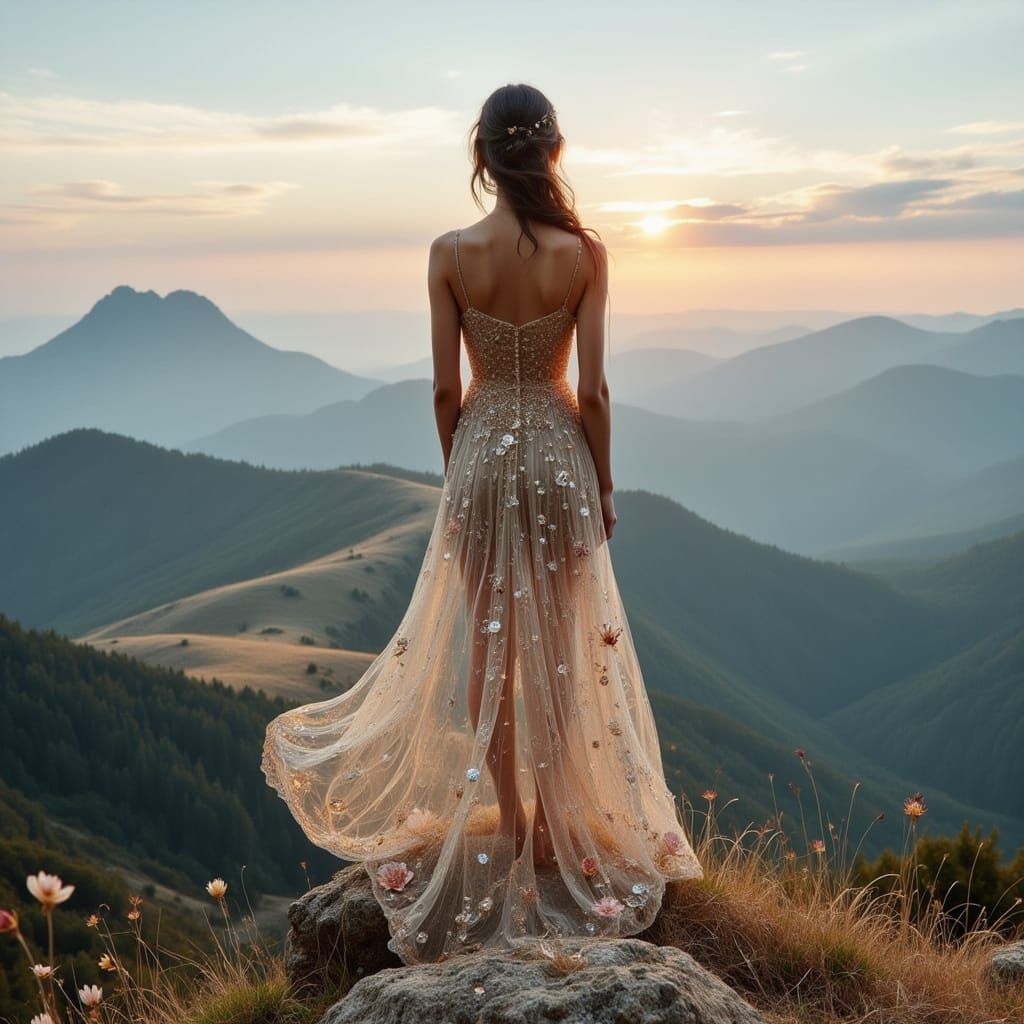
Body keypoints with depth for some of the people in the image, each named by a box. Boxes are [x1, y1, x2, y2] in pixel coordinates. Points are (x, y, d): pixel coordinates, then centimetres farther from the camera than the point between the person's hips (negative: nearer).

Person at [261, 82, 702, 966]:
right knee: (560, 643, 10)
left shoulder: (451, 253, -8)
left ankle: (508, 816, 22)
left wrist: (458, 470, 10)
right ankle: (554, 819, 19)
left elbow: (445, 388, -5)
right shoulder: (585, 253, -9)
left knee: (487, 642, 13)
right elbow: (592, 389, -8)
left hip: (483, 450, 0)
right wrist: (605, 487, 4)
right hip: (559, 450, 0)